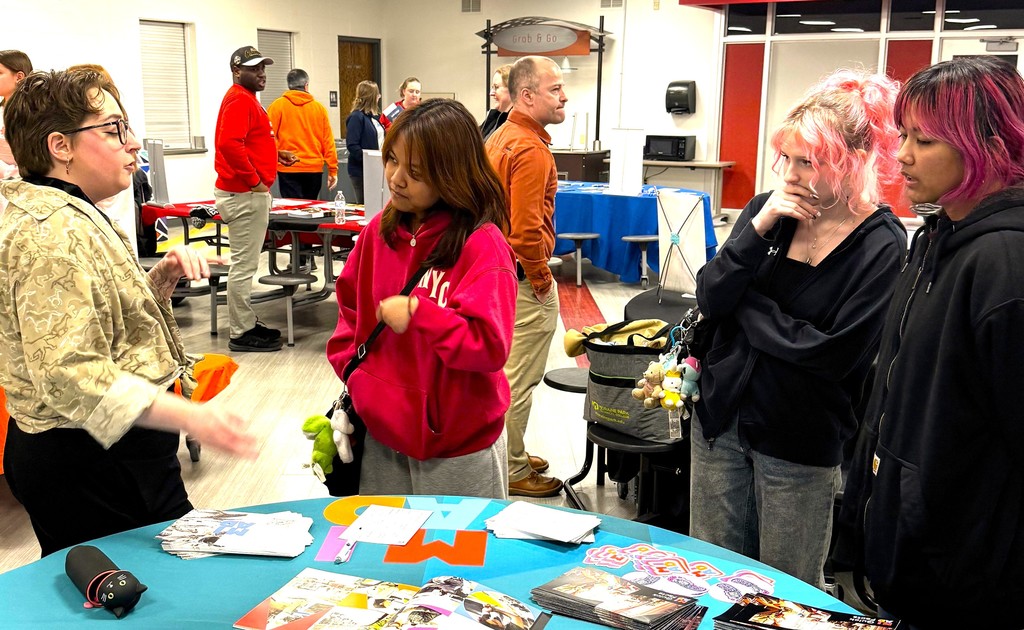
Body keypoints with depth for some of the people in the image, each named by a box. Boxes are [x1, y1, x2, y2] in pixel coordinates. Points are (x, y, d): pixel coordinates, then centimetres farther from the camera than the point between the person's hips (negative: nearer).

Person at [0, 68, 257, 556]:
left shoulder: (70, 215, 13)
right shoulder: (54, 232, -21)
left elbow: (109, 313, 21)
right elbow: (69, 372, -28)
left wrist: (162, 278, 2)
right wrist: (187, 417, -35)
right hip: (101, 462, -11)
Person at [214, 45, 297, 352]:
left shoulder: (245, 98, 19)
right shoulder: (239, 100, -14)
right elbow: (229, 144, -27)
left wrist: (275, 154, 16)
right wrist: (255, 181, -21)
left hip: (248, 193, 11)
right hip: (245, 195, -11)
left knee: (245, 263, 16)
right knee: (244, 264, -5)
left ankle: (247, 323, 25)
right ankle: (242, 333, 1)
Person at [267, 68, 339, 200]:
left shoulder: (278, 106, -1)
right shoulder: (319, 108, 5)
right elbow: (328, 141, 4)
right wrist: (333, 170, 9)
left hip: (288, 169, -2)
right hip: (314, 169, 2)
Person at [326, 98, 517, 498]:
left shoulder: (482, 244, -17)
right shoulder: (380, 230, 1)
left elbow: (490, 346, -23)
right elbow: (352, 310, 13)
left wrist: (417, 312, -23)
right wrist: (352, 378, 2)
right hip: (382, 434, 6)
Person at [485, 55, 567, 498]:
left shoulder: (500, 137, 11)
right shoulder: (530, 149, -21)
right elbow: (527, 229, -27)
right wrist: (541, 279, -14)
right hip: (523, 280, -10)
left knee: (501, 371, 20)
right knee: (519, 379, 1)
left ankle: (508, 455, 35)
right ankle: (512, 472, 14)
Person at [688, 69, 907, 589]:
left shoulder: (881, 245, -15)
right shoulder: (769, 209, -2)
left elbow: (833, 354, -20)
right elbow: (710, 300, -7)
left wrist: (744, 304, -10)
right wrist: (759, 229, -19)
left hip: (801, 444, -4)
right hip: (721, 420, 4)